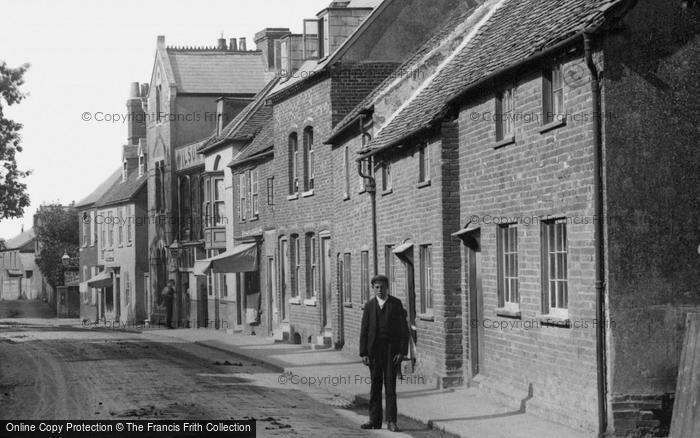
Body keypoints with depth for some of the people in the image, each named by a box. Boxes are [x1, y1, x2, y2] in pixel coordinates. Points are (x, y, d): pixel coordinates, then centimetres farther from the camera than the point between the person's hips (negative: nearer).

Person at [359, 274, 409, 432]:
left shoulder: (396, 304, 1)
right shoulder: (369, 305, 6)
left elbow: (404, 329, -1)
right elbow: (364, 330, 5)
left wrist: (402, 351, -8)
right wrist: (363, 353, -2)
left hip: (392, 350, -2)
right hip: (374, 351, 2)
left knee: (390, 386, -3)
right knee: (375, 386, 6)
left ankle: (391, 421, 0)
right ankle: (374, 420, 11)